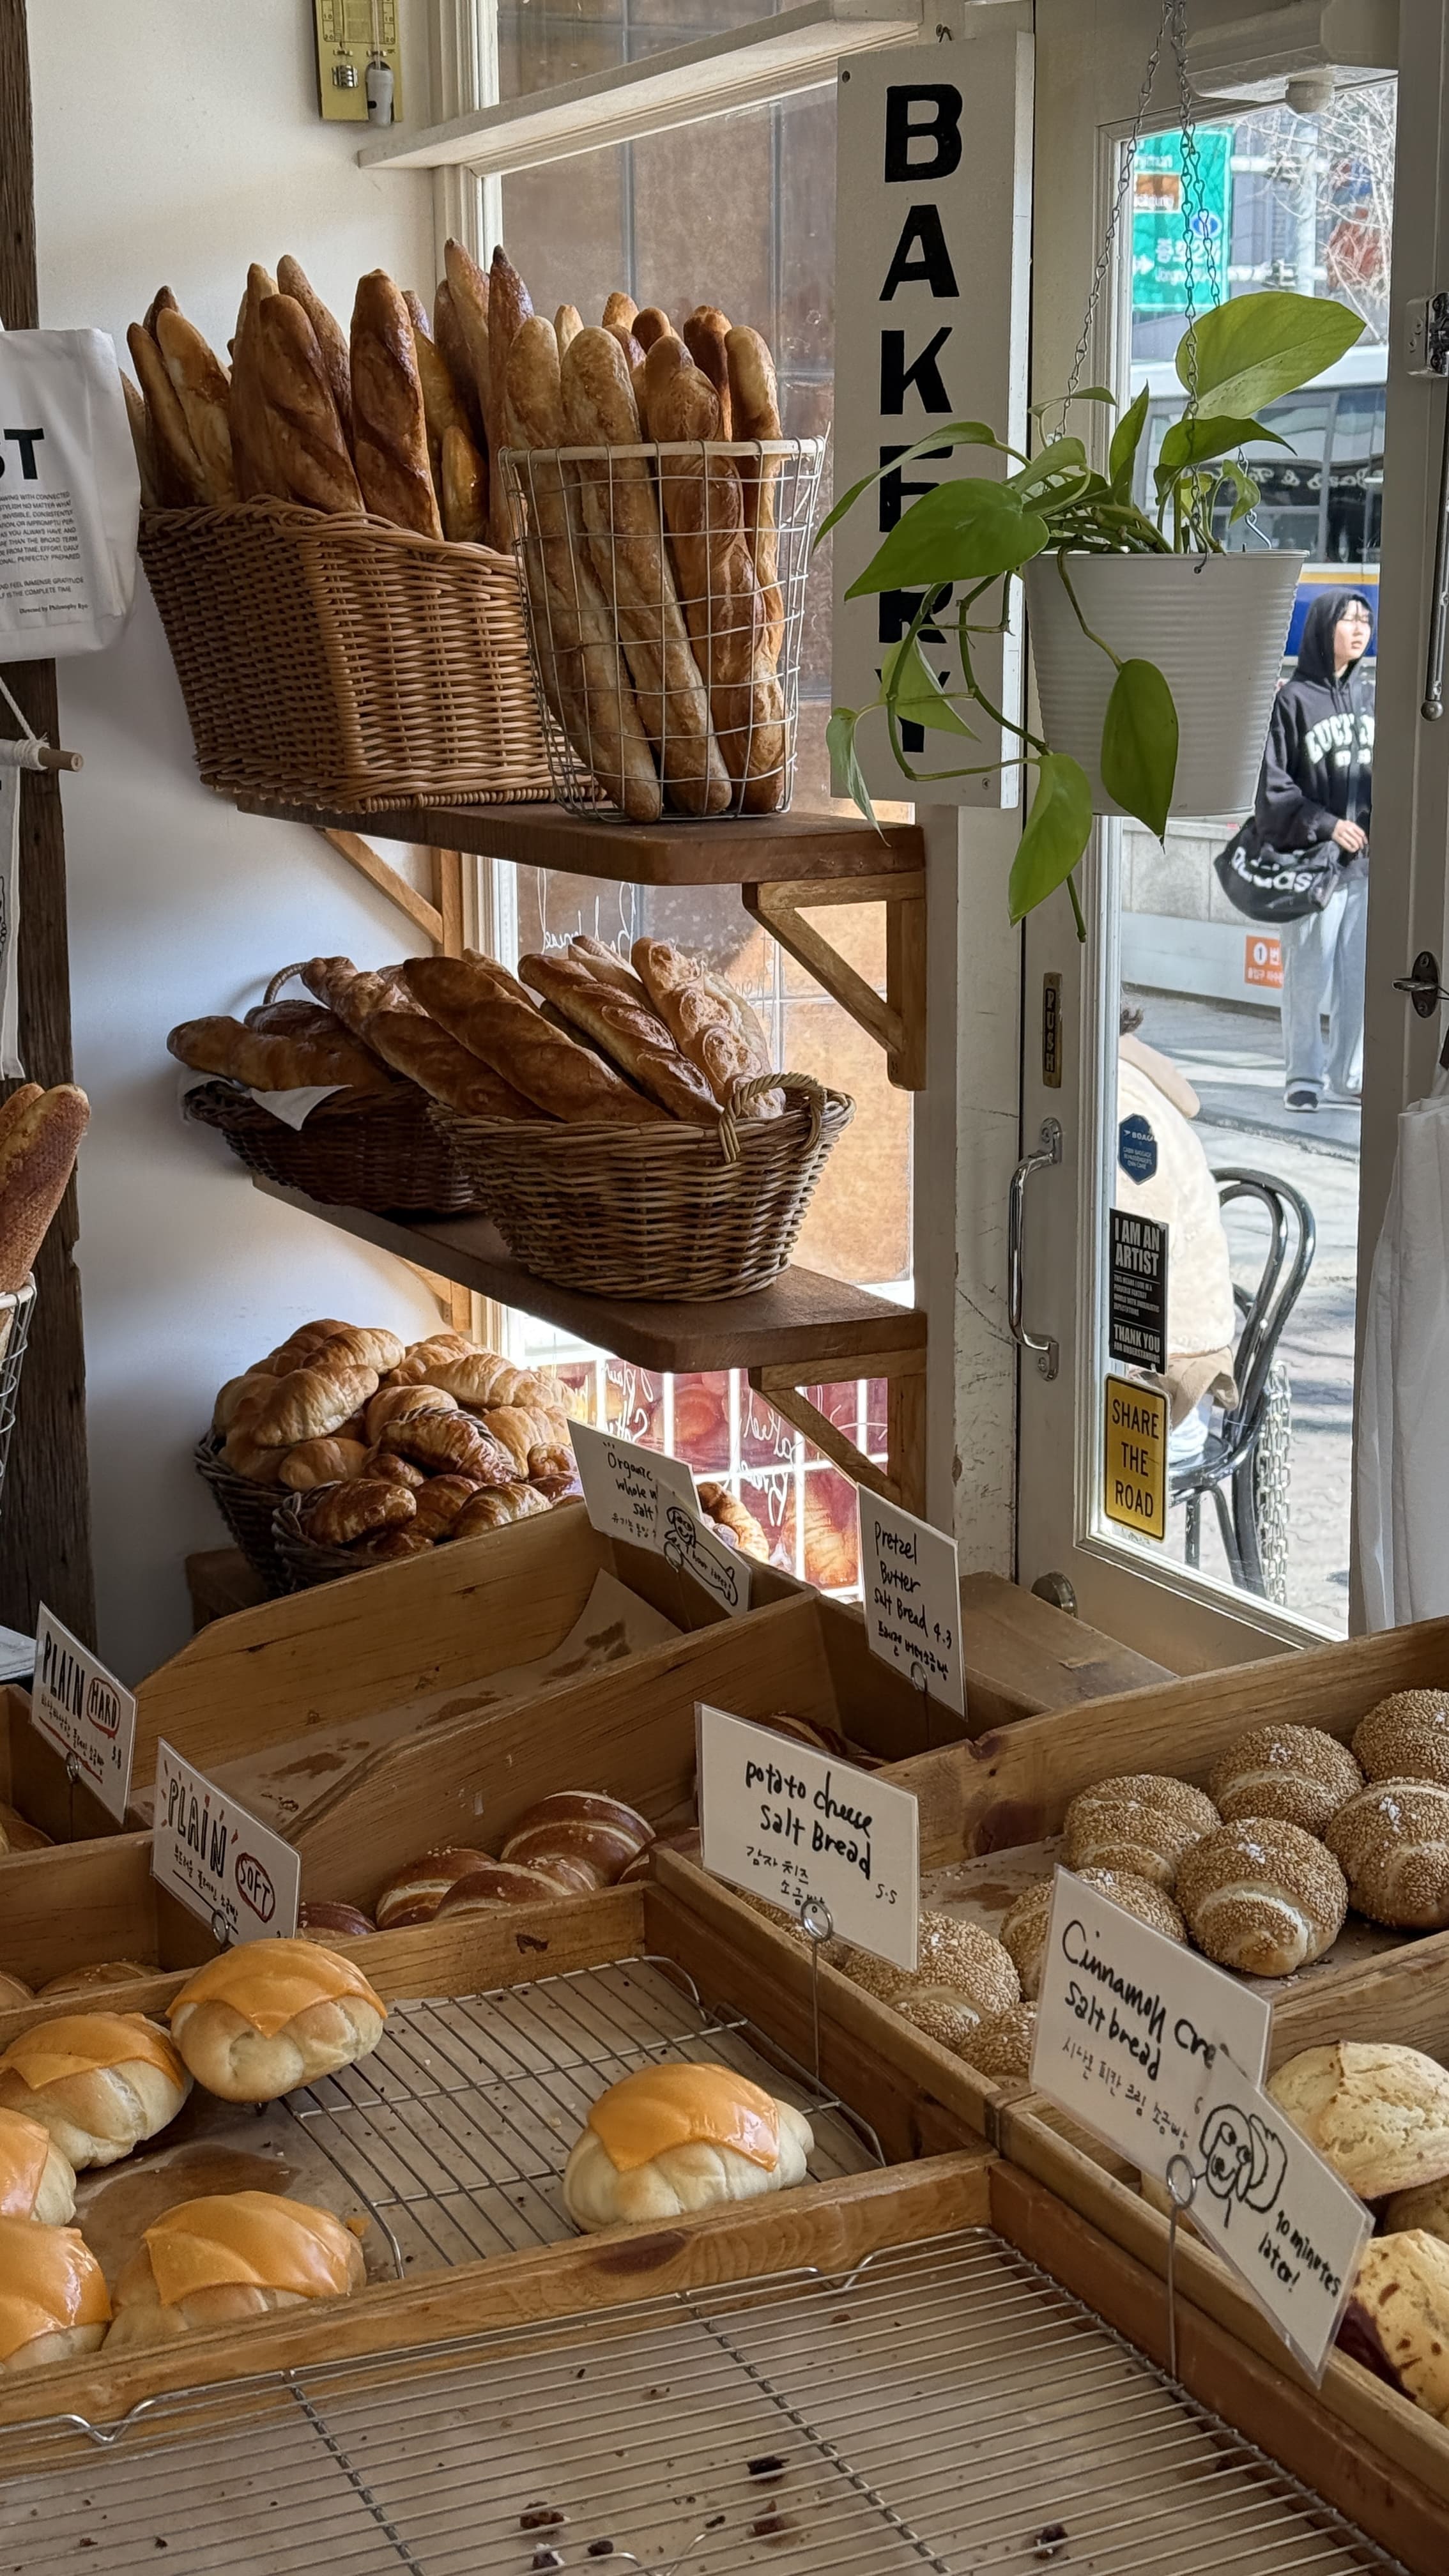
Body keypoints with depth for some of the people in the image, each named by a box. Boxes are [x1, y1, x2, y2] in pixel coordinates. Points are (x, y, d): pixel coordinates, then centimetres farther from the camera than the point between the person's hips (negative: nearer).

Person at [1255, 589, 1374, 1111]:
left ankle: (1350, 1076, 16)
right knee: (1308, 974, 0)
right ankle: (1304, 1076, 11)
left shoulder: (1371, 698, 12)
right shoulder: (1293, 700, -4)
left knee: (1361, 974, 7)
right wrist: (1326, 825, -14)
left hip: (1367, 859, 5)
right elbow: (1272, 784, -8)